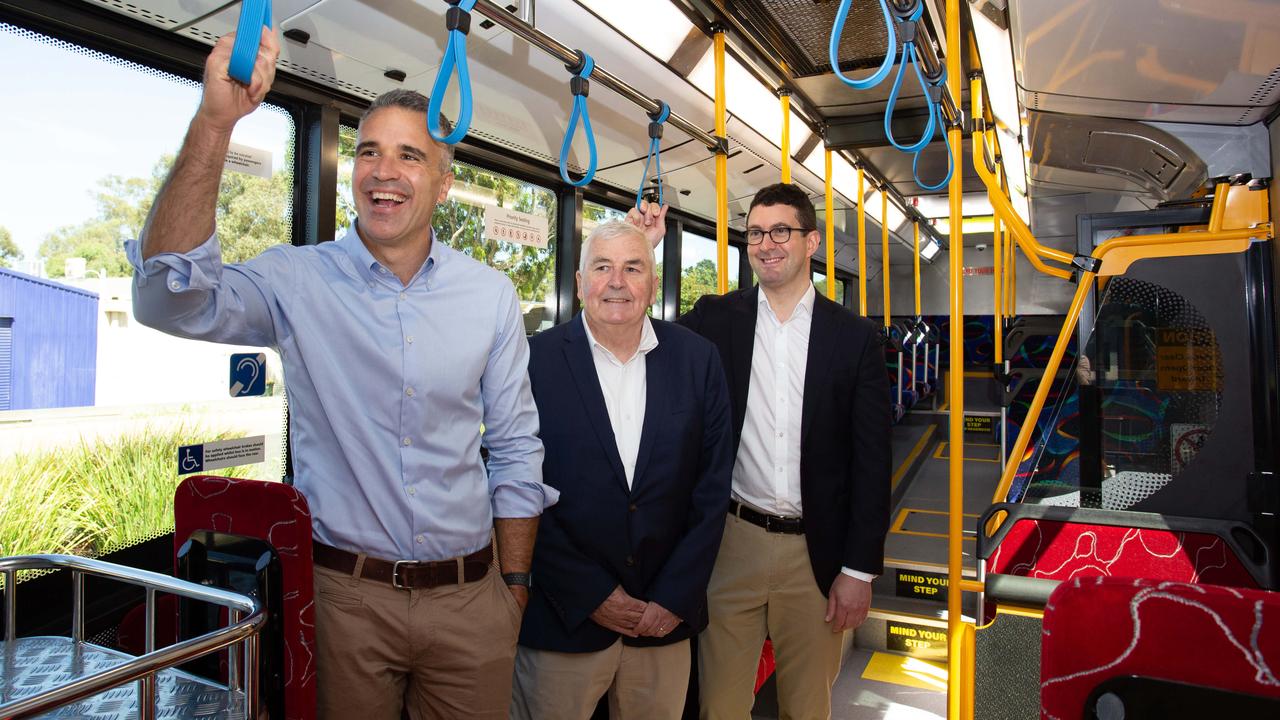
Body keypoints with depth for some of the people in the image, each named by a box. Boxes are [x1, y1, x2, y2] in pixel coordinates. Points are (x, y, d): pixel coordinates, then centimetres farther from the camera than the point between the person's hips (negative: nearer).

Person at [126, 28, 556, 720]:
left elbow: (514, 450, 2)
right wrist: (215, 121, -29)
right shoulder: (298, 281, -5)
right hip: (344, 593, -1)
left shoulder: (491, 295, -2)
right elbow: (170, 295, -23)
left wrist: (515, 589, 2)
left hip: (468, 597, 2)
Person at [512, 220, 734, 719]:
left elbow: (713, 485, 1)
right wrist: (590, 595, -9)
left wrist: (676, 598, -4)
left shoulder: (698, 360, 0)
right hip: (563, 617, -2)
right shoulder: (536, 360, -7)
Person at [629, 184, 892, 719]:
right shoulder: (716, 318, 1)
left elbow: (871, 459, -1)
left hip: (816, 551, 0)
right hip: (731, 541, 0)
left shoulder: (854, 337, -1)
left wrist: (859, 569, -3)